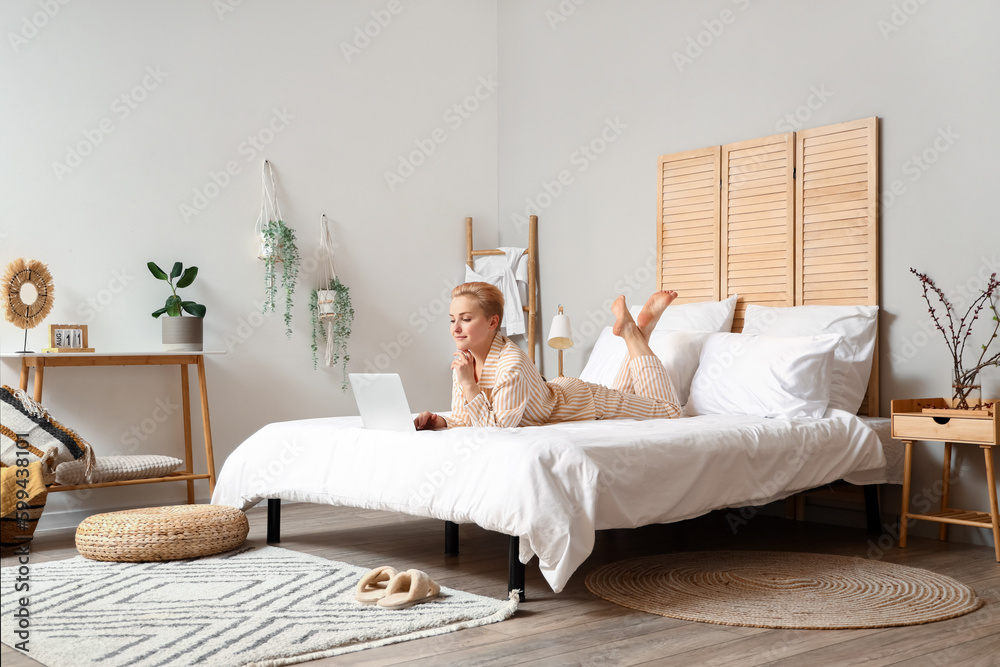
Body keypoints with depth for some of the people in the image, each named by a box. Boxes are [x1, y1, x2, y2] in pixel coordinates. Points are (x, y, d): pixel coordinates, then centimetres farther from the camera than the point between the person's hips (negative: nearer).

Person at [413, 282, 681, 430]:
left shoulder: (512, 364, -41)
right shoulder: (464, 359, -19)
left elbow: (498, 426, -40)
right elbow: (465, 419, -10)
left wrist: (468, 385, -43)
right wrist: (440, 421, -30)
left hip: (582, 400, -7)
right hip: (556, 390, 7)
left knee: (668, 411, 13)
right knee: (621, 395, 36)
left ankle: (634, 332, 19)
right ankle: (635, 334, 33)